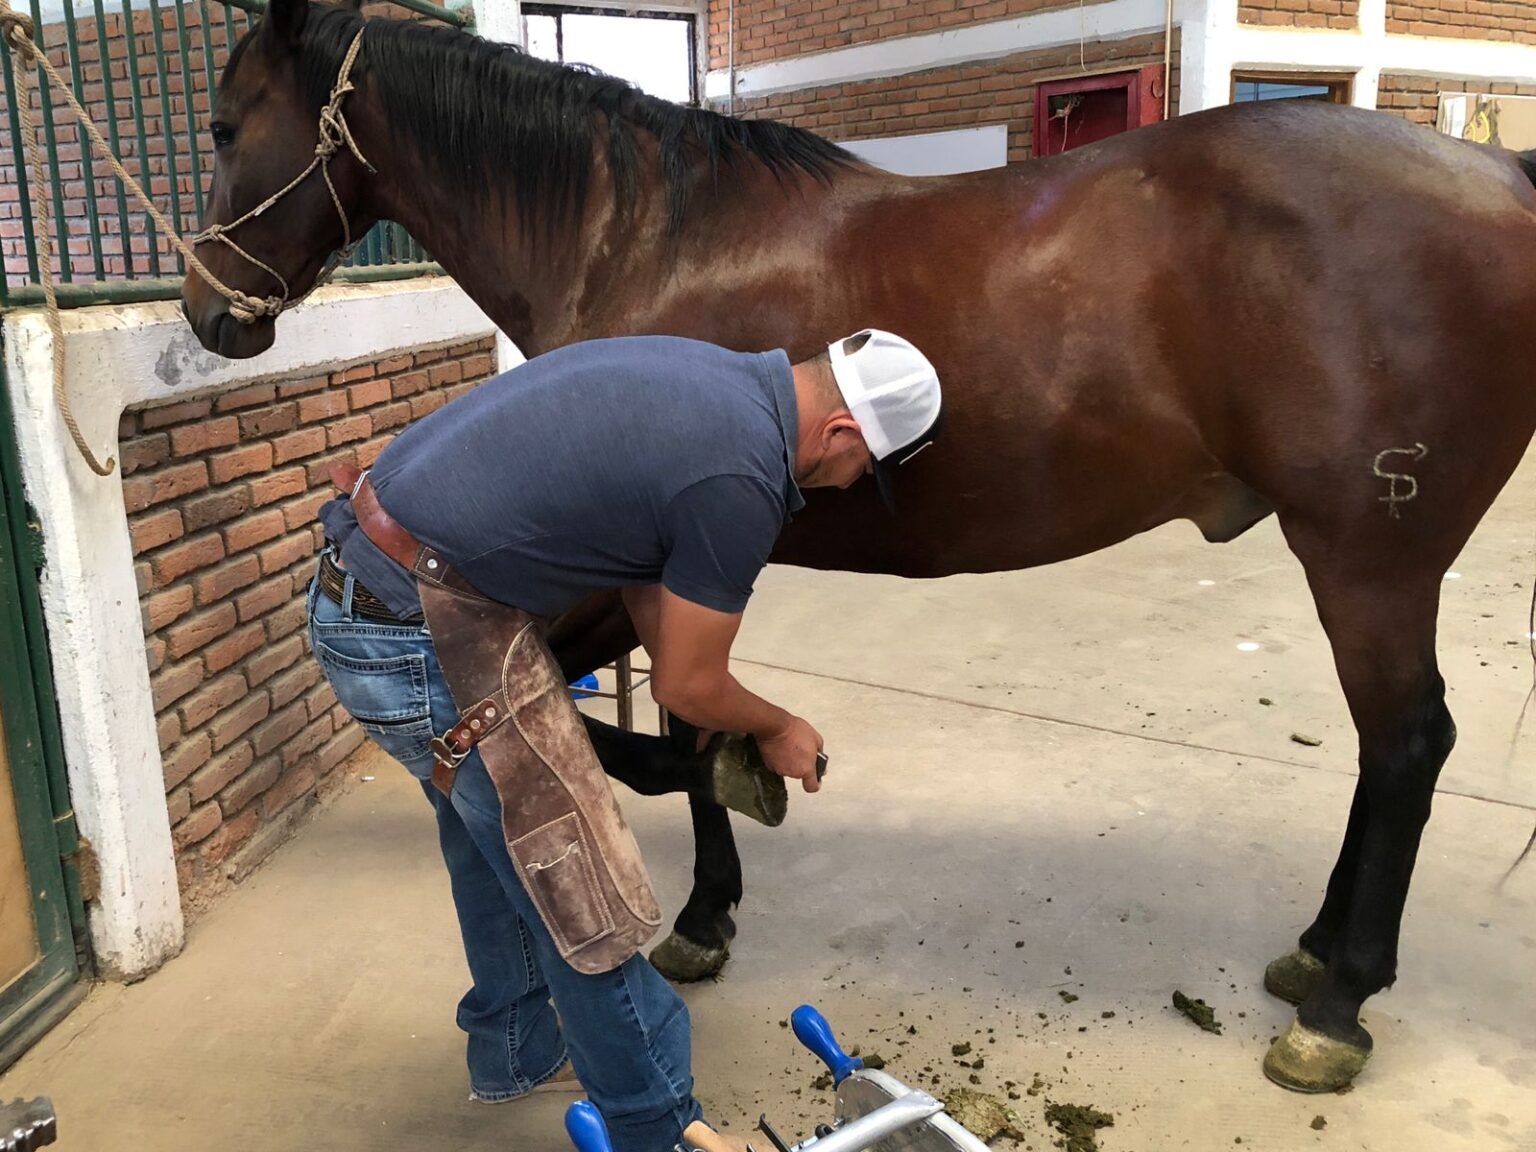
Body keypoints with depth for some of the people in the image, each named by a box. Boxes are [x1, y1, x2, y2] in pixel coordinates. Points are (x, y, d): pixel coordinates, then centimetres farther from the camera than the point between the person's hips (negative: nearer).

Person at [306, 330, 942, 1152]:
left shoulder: (715, 380, 9)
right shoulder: (741, 475, -19)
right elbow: (688, 687, -7)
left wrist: (713, 709, 23)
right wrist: (778, 730, 13)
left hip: (364, 586, 10)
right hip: (422, 636, -10)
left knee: (496, 835, 27)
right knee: (577, 894, 3)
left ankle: (517, 1052, 47)